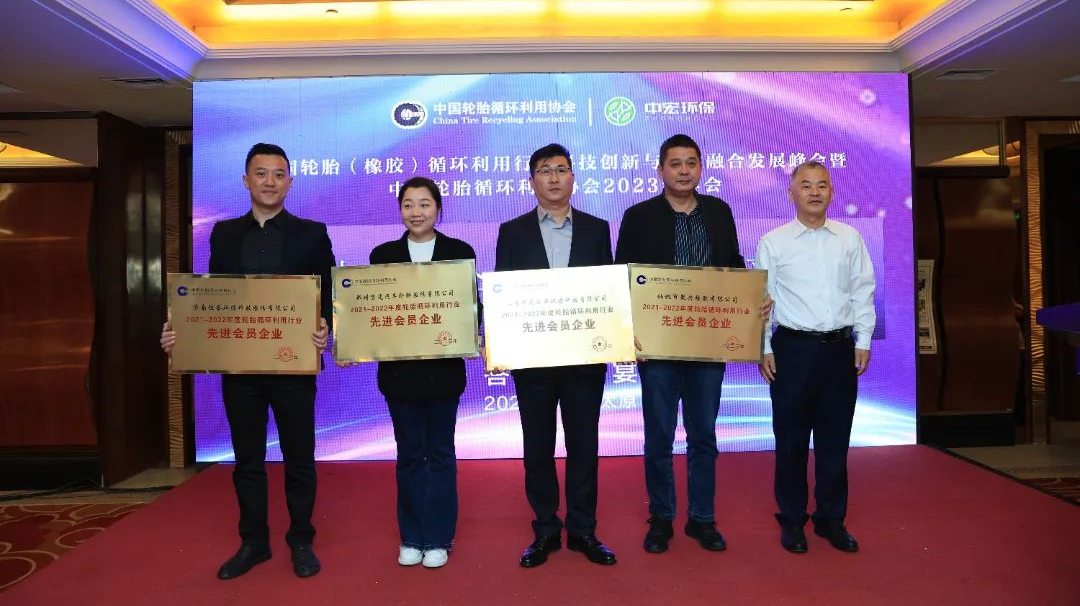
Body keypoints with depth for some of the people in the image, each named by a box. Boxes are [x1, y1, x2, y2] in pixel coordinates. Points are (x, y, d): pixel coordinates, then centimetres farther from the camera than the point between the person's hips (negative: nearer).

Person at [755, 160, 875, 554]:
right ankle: (792, 520, 19)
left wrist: (863, 341, 4)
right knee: (791, 439, 5)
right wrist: (764, 350, -4)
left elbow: (863, 292, 10)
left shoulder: (850, 238, 7)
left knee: (835, 439, 9)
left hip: (840, 348, 2)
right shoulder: (773, 242, 0)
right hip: (792, 348, -2)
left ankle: (831, 519, 24)